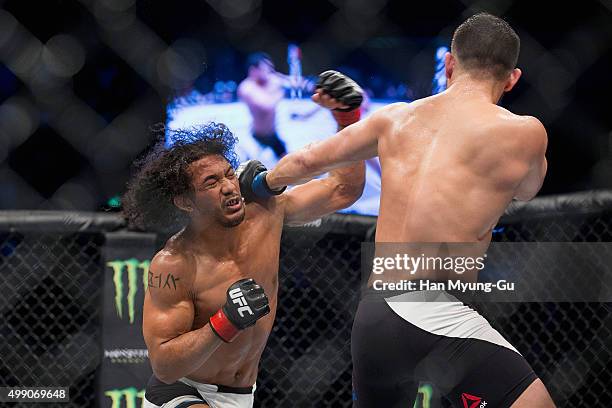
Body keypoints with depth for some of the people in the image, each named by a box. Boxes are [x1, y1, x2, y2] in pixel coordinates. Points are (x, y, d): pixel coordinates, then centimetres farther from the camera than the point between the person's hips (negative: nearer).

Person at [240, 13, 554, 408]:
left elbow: (307, 160, 23)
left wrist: (263, 182, 45)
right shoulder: (524, 132, -2)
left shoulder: (395, 117, 13)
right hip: (438, 319, -7)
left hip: (371, 315, 7)